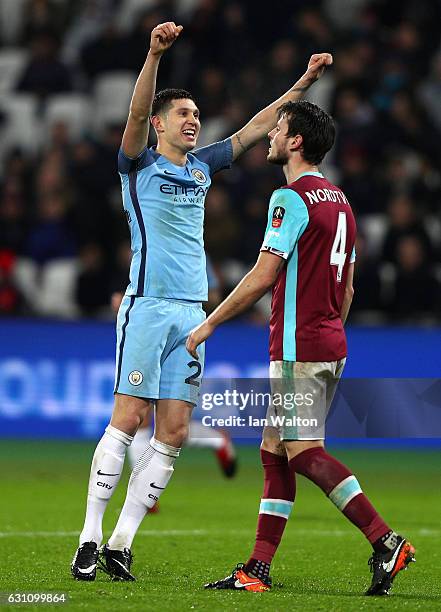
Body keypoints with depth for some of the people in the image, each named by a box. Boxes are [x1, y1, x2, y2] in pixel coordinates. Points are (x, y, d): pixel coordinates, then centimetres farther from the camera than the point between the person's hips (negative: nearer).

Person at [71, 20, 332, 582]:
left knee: (174, 431, -1)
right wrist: (155, 53, -30)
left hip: (192, 313, 6)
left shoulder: (202, 167, 18)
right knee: (128, 419, -11)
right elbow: (137, 111, -16)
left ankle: (122, 541, 2)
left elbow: (255, 128, 24)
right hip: (147, 307, -6)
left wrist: (302, 85, 18)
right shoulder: (140, 166, 2)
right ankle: (90, 538, -8)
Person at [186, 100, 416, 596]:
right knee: (274, 453, 10)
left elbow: (263, 276, -16)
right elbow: (346, 285, 20)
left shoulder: (292, 198, -13)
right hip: (330, 343, 9)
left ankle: (385, 541, -18)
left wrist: (209, 324, -7)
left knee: (304, 453, -11)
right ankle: (258, 570, 9)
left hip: (298, 347, -9)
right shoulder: (338, 200, 16)